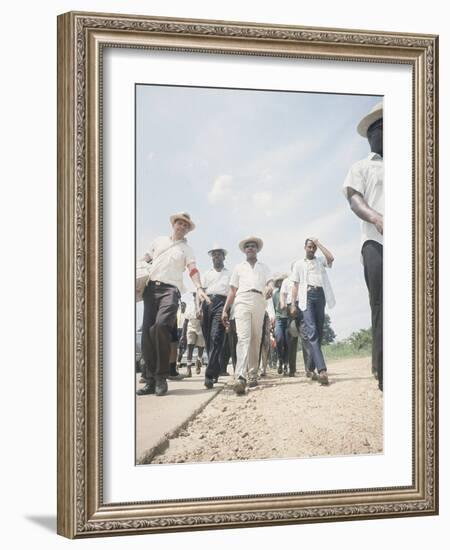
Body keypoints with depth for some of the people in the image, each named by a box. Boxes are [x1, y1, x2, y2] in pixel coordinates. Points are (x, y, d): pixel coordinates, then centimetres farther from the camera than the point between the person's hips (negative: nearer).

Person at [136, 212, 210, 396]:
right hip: (150, 288, 4)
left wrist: (199, 288, -19)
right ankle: (150, 379, -1)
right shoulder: (158, 241, 22)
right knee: (147, 332, -5)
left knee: (161, 325, -27)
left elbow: (193, 270, 0)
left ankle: (161, 377, -19)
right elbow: (145, 261, 25)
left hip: (170, 289, -3)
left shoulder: (186, 249, 13)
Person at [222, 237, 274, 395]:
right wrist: (225, 310, 11)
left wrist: (270, 287, -20)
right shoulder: (239, 267, 24)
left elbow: (270, 281, 5)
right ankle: (240, 377, -31)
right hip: (242, 301, -2)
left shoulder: (264, 268, 24)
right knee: (243, 338, -18)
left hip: (259, 303, 2)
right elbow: (232, 291, 20)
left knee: (256, 340, 1)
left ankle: (252, 374, 9)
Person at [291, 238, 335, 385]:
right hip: (307, 296, -3)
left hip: (320, 295, 3)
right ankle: (322, 369, -32)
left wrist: (318, 243, 4)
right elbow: (295, 285, 13)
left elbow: (331, 258, -4)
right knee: (311, 332, -18)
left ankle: (312, 368, 13)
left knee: (318, 332, 3)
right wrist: (293, 304, 3)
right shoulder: (299, 264, 18)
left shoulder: (320, 261, 20)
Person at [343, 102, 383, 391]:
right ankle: (386, 375, -11)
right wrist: (377, 218, -18)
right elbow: (354, 199, 3)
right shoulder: (362, 167, 19)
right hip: (378, 241, -3)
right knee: (383, 307, -9)